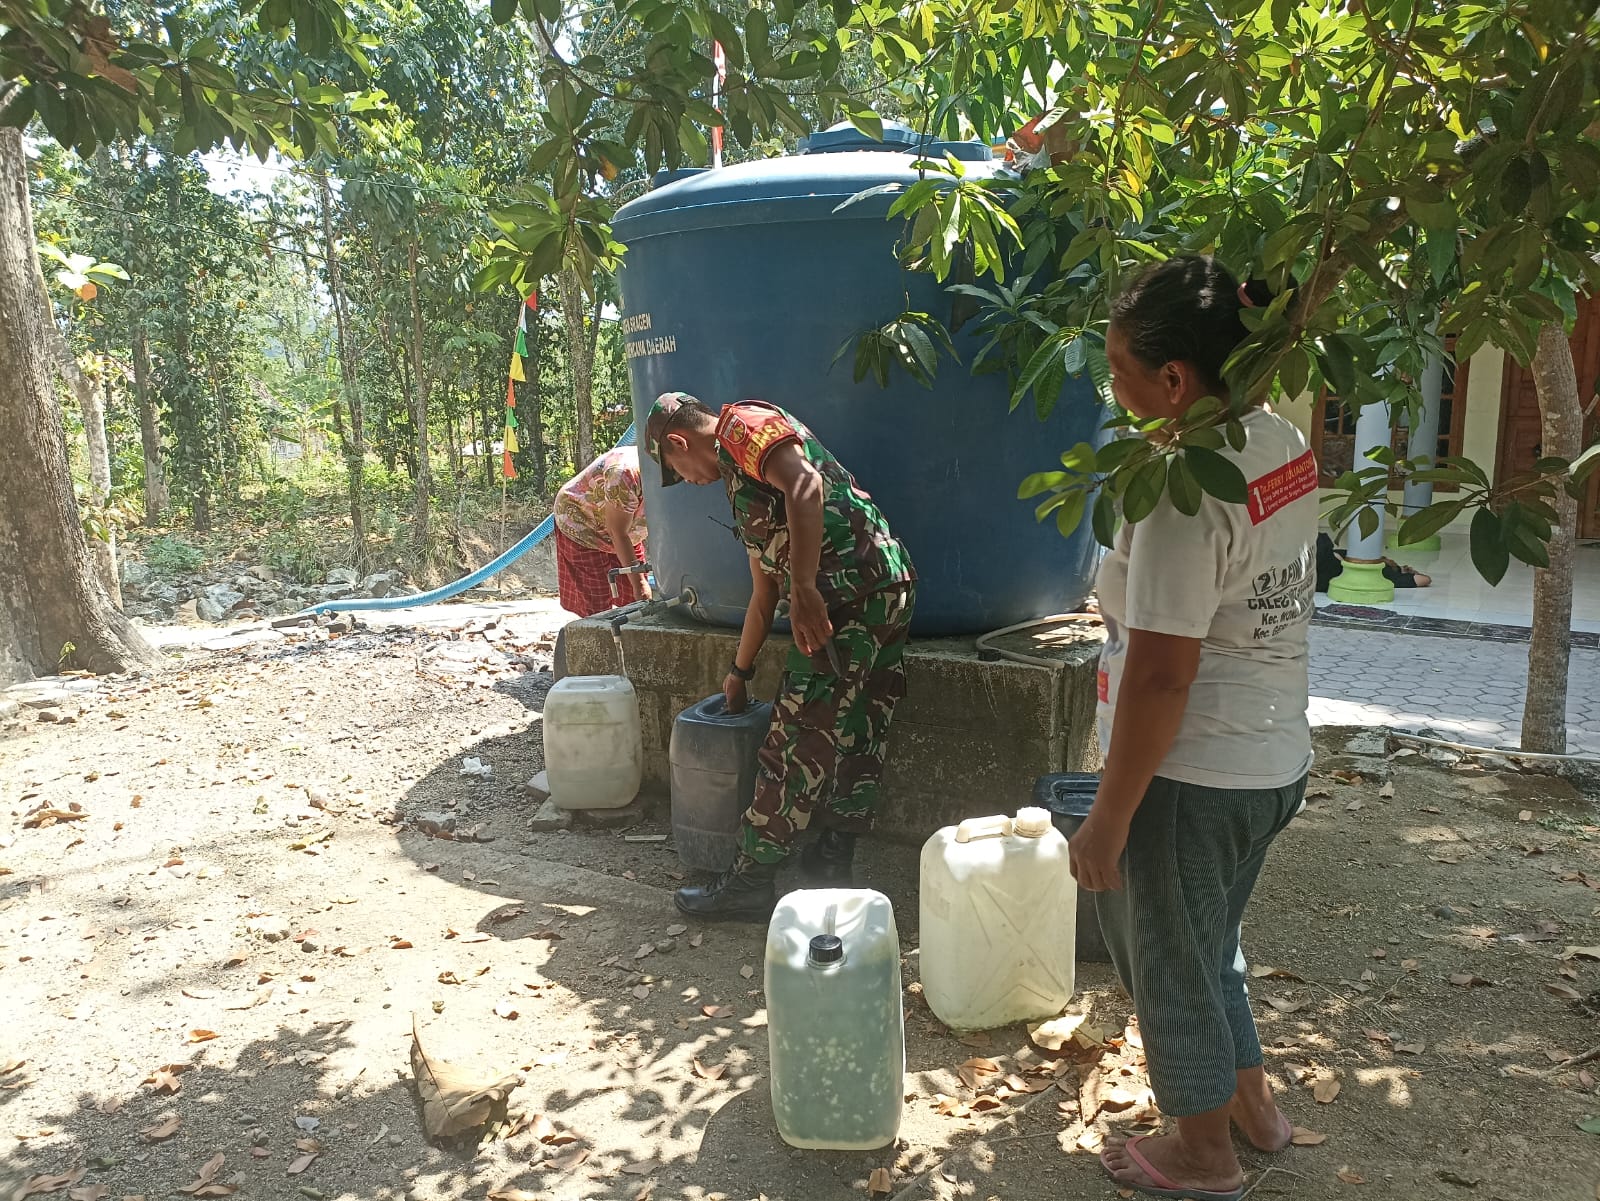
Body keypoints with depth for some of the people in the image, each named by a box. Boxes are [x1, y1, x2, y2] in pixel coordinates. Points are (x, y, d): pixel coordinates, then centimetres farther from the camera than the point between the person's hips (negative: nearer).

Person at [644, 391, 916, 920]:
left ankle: (749, 882, 7)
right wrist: (739, 672, 38)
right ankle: (832, 862, 25)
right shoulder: (740, 481, 28)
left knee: (798, 743, -2)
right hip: (890, 586, 10)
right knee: (853, 736, 15)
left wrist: (804, 590, -26)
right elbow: (764, 593, 31)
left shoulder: (743, 423, 0)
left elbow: (804, 485, -21)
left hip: (849, 590, -10)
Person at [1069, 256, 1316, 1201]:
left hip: (1193, 777, -9)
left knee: (1171, 965, 14)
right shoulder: (1285, 443, 2)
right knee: (1212, 943, 29)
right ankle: (1254, 1102, 48)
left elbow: (1159, 675, -25)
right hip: (1278, 761, 9)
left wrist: (1108, 819, -17)